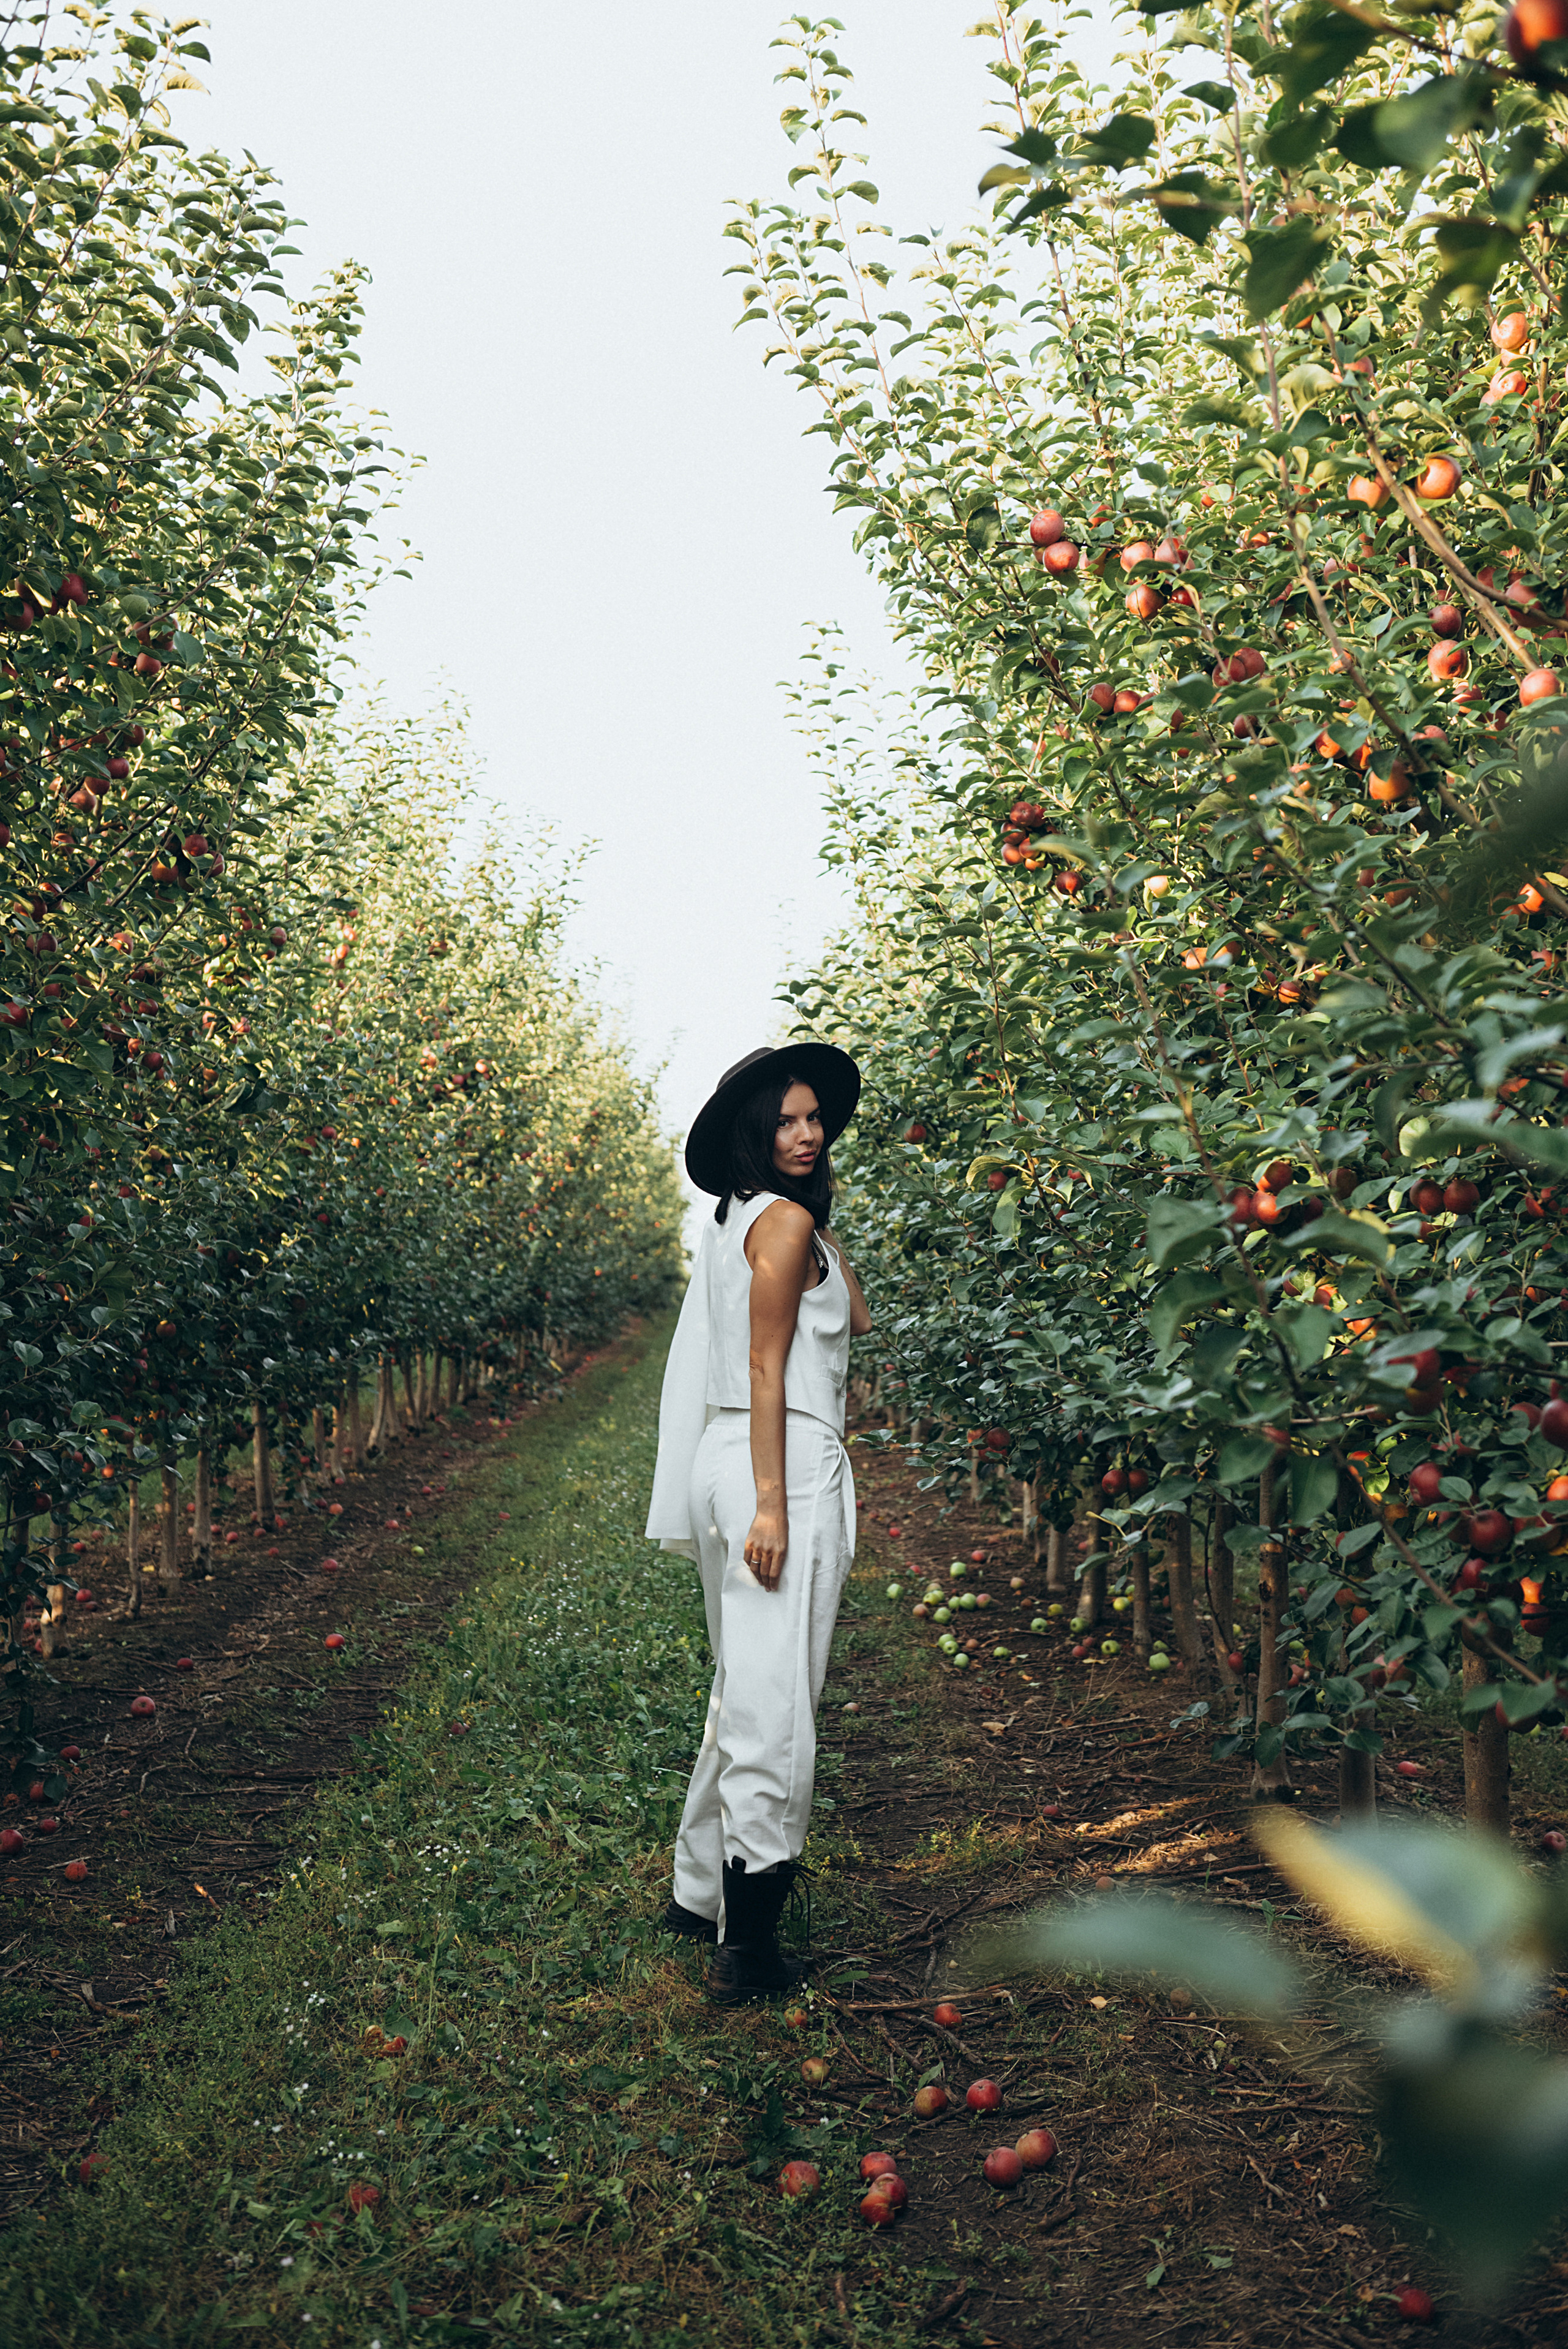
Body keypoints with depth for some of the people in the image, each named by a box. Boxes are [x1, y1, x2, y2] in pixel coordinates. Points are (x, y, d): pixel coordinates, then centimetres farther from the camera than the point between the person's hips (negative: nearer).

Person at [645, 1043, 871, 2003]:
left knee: (748, 1688, 19)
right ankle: (749, 1941, -7)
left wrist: (826, 1223, 14)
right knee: (775, 1698, -9)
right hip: (786, 1466, -10)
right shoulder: (783, 1221, -9)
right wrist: (772, 1504, -20)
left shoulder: (741, 1220, 17)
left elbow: (855, 1317, 16)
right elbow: (767, 1370, -16)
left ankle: (702, 1889, 29)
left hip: (729, 1458, 10)